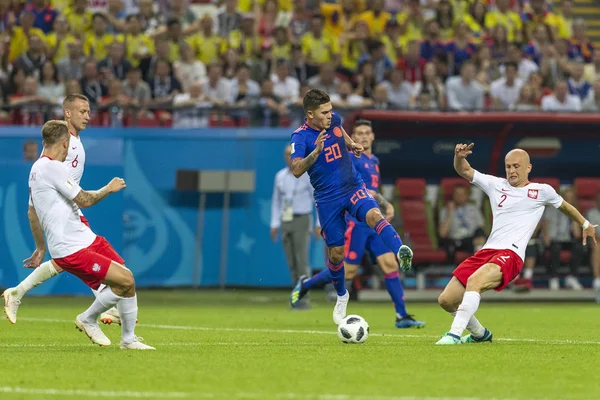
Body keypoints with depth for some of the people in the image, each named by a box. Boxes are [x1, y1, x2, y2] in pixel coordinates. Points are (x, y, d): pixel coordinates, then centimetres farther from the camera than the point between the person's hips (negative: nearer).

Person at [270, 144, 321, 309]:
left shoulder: (308, 175, -6)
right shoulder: (280, 176, 9)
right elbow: (276, 201, 15)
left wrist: (319, 224, -11)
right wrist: (274, 224, 8)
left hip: (302, 221, -5)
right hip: (285, 222, 5)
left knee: (302, 260, -13)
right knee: (292, 263, 3)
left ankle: (303, 299, -14)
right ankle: (300, 298, 10)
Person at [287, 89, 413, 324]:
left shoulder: (333, 120, -1)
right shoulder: (301, 137, -16)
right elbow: (296, 170, -30)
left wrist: (350, 144, 9)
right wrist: (316, 151, -42)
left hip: (353, 188, 2)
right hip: (327, 198, -2)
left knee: (374, 215, -30)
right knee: (336, 252, 5)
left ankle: (401, 253, -52)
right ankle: (341, 296, 31)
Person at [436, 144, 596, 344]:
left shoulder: (542, 191, 10)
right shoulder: (496, 185, 18)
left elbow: (564, 206, 29)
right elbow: (464, 171, 18)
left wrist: (585, 225, 41)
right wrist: (459, 157, -5)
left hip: (510, 254, -6)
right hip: (486, 251, 6)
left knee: (474, 281, -36)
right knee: (446, 300, -1)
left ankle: (454, 335, -39)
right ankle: (480, 334, 24)